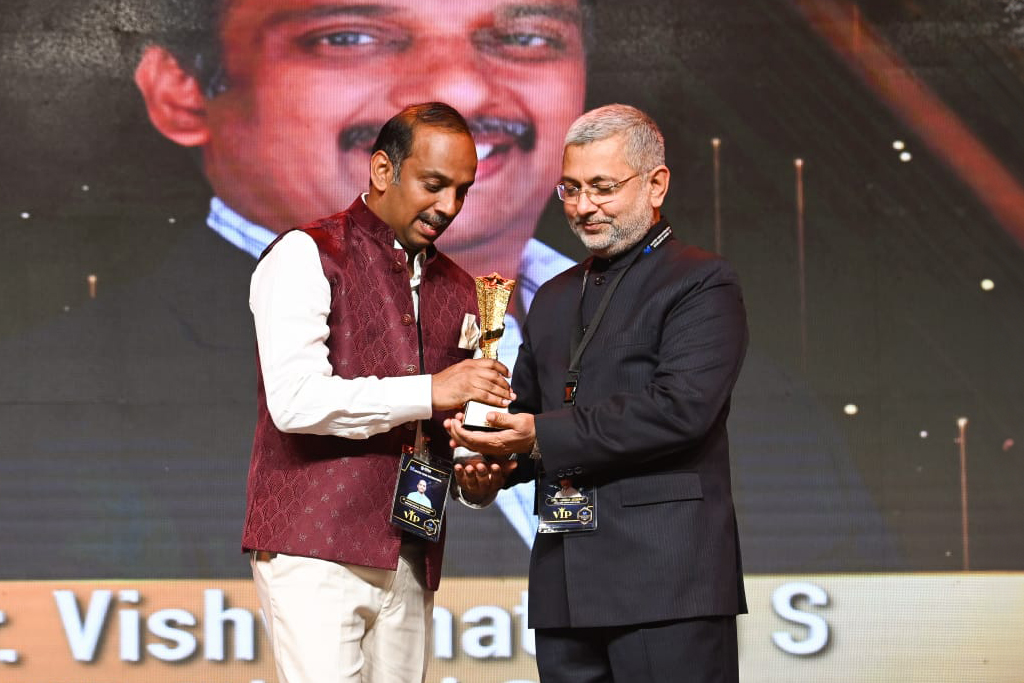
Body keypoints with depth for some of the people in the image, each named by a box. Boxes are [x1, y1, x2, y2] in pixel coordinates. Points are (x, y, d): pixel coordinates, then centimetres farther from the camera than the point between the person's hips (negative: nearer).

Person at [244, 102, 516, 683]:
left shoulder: (458, 289, 20)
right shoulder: (306, 256, -1)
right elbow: (295, 400, -15)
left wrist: (475, 478, 3)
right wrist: (429, 391, -18)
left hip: (410, 564, 6)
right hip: (315, 554, -6)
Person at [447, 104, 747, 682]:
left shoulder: (702, 283, -1)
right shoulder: (556, 298, 23)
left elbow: (681, 407, -15)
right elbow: (524, 411, 25)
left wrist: (542, 437, -17)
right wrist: (491, 462, 0)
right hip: (567, 590, 7)